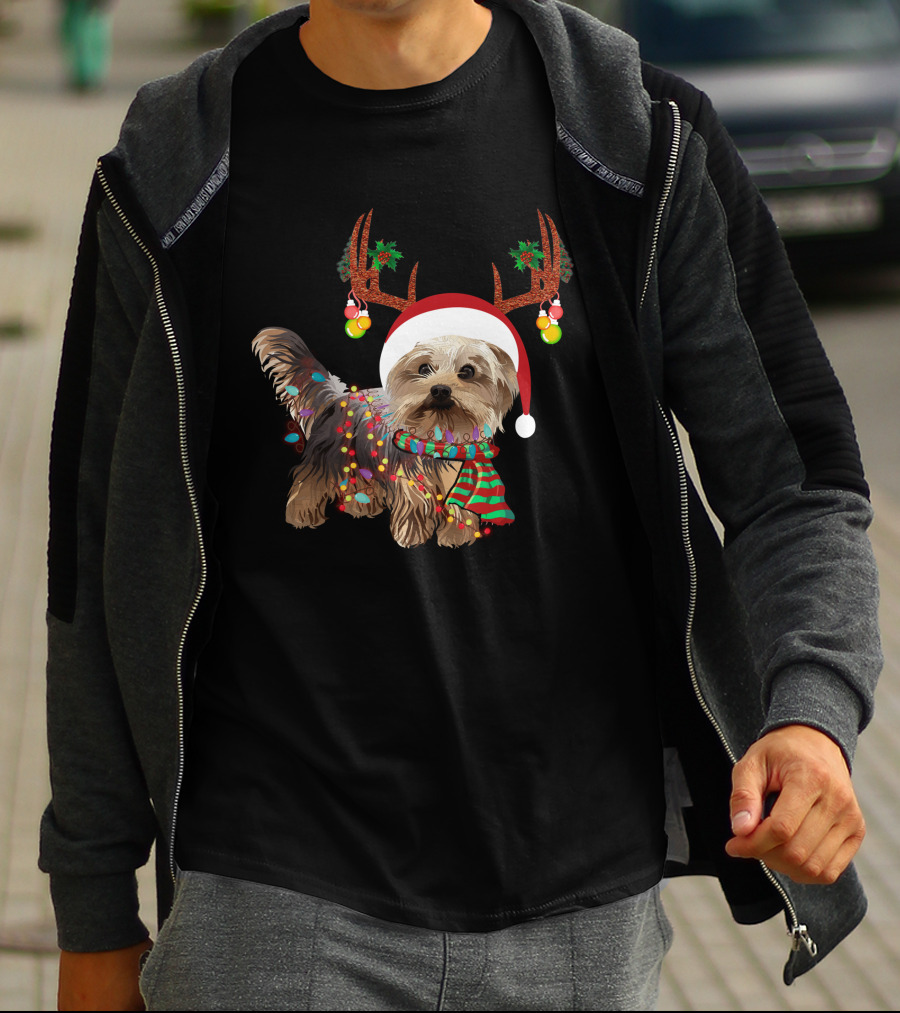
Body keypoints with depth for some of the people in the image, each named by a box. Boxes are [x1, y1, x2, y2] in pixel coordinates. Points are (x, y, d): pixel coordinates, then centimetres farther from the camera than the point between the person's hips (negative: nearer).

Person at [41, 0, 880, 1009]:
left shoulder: (643, 142, -2)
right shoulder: (170, 178, -2)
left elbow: (794, 484, 0)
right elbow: (106, 559, 5)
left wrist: (812, 712, -21)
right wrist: (95, 921, 7)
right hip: (276, 901, -1)